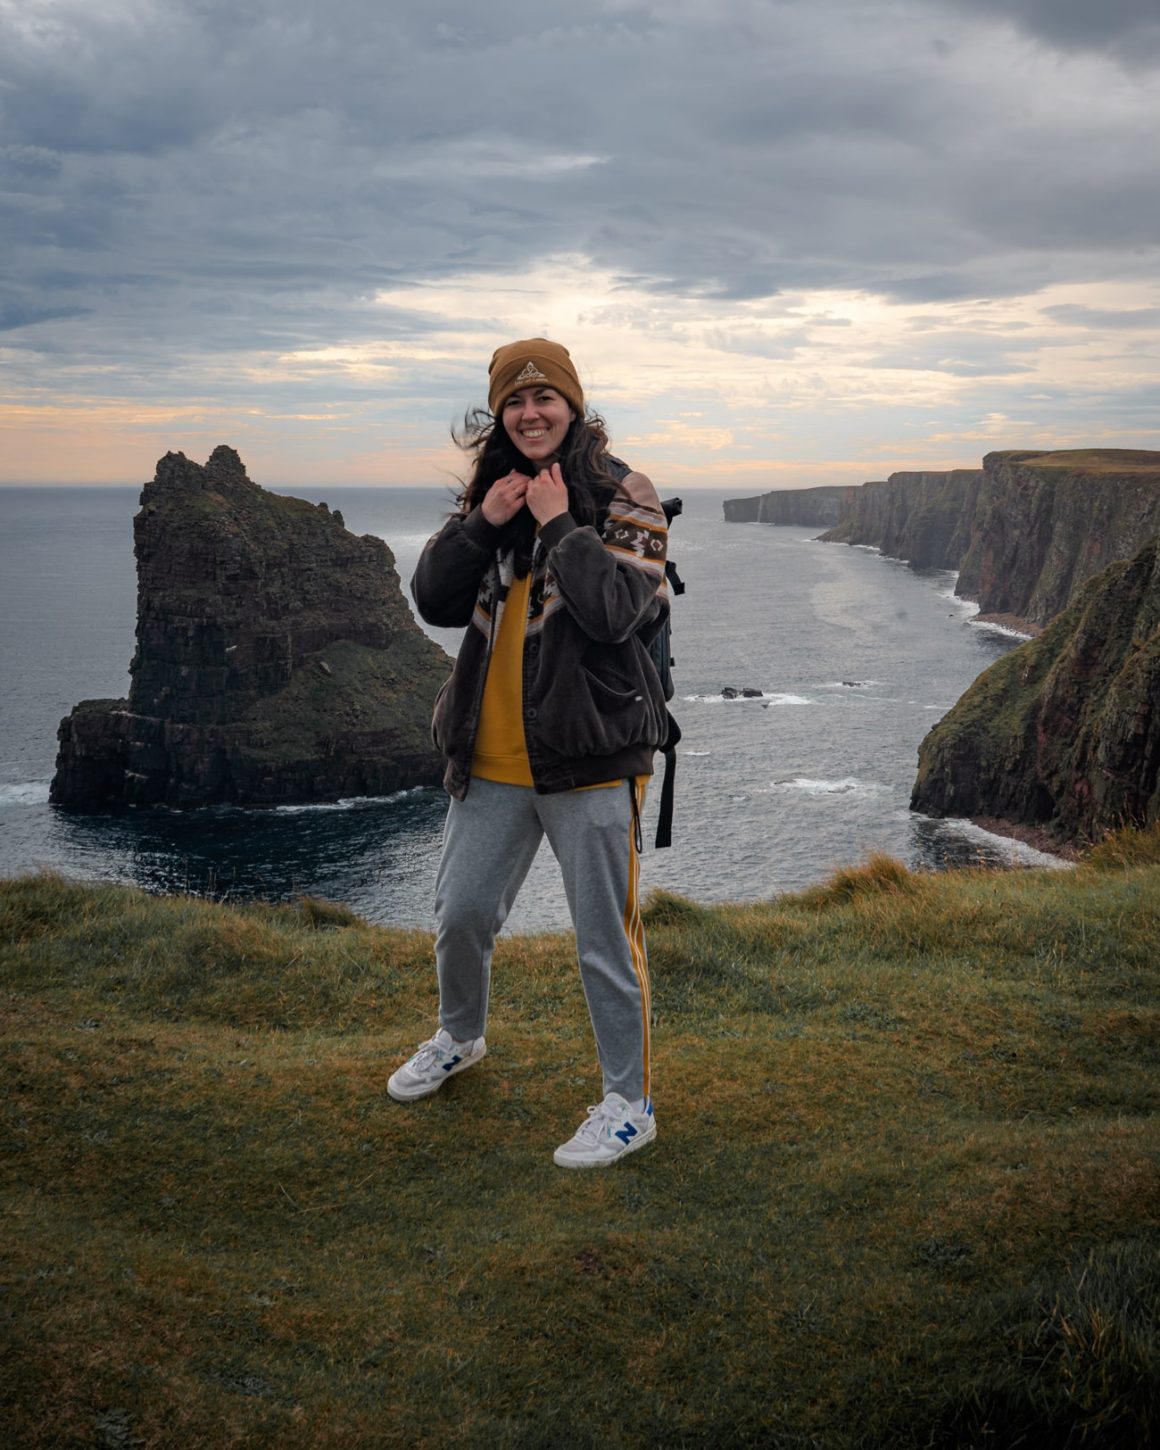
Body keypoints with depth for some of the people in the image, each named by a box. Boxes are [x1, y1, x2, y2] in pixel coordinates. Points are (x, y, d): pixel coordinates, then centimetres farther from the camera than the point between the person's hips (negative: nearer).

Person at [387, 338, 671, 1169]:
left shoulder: (622, 498, -7)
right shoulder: (493, 495, 11)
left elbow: (614, 611, -21)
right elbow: (434, 601, 3)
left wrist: (559, 524, -18)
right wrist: (483, 524, -9)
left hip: (590, 754, -6)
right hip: (495, 756, 6)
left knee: (606, 938, 1)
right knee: (461, 913, 18)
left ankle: (630, 1104, 17)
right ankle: (459, 1039, 46)